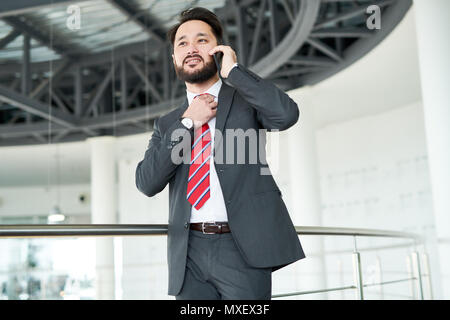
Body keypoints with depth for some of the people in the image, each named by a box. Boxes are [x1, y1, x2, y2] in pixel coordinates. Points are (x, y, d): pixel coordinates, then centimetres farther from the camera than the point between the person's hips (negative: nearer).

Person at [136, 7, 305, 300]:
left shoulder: (246, 97, 9)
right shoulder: (167, 123, 16)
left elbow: (286, 114, -13)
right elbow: (147, 183, 2)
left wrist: (233, 71, -5)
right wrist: (187, 122, -3)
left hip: (242, 247, -3)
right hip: (189, 253, 3)